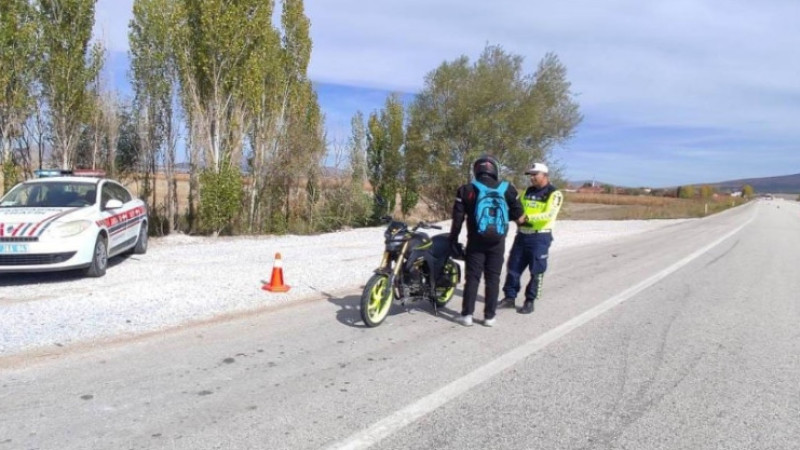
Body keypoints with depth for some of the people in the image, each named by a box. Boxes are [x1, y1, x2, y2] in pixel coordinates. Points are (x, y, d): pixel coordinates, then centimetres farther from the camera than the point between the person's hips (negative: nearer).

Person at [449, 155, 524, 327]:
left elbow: (458, 217, -4)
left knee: (472, 277, 6)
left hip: (476, 241, -1)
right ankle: (489, 316, 10)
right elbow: (518, 212, 3)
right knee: (493, 278, 7)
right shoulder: (506, 188, -1)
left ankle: (467, 314, 5)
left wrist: (453, 239, 4)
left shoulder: (466, 190, -3)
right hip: (498, 242, 1)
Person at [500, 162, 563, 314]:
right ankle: (510, 297, 19)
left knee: (536, 271, 1)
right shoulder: (527, 191, 13)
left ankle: (530, 301, 12)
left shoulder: (554, 194, -7)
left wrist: (527, 217, -29)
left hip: (540, 237, -6)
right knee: (513, 267, 8)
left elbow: (549, 215, -20)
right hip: (522, 235, 6)